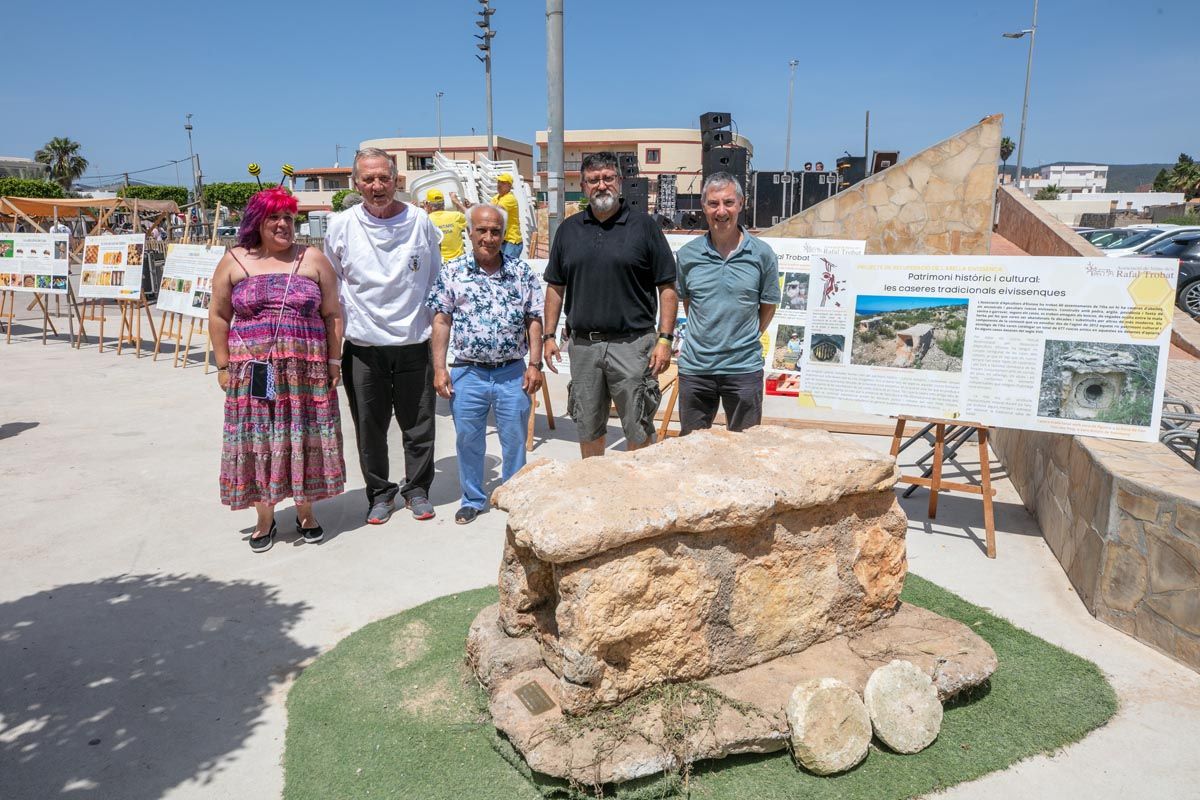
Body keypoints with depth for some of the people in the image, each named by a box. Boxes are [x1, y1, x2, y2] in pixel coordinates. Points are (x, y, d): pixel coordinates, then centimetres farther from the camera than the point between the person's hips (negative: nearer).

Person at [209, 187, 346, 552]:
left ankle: (305, 511, 23)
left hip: (306, 369, 0)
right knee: (257, 441, 4)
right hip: (253, 371, 0)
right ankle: (265, 518, 19)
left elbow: (332, 314, 5)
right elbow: (218, 316, 8)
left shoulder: (313, 259, 5)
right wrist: (224, 365, 3)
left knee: (303, 438, 6)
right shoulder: (234, 261, 6)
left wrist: (333, 361, 1)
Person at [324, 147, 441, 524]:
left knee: (418, 425, 8)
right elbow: (331, 287, 9)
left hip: (414, 342, 0)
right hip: (363, 346, 0)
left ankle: (417, 488, 27)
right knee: (370, 429, 9)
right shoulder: (341, 226, 0)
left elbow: (435, 282, 10)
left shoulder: (420, 221, 1)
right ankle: (380, 492, 27)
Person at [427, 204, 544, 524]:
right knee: (468, 441, 11)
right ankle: (473, 500, 28)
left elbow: (534, 320, 4)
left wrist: (535, 364, -3)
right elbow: (442, 321, 1)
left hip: (513, 373, 0)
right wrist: (439, 368, -5)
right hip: (467, 374, 0)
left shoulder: (522, 272, 3)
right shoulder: (452, 272, 1)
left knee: (515, 440, 9)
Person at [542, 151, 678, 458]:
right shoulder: (569, 229, 10)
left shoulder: (644, 225, 0)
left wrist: (664, 339, -9)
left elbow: (667, 287, -2)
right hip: (583, 345, 4)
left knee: (639, 431, 1)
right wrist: (549, 335, 8)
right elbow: (555, 287, 15)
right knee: (588, 429, 13)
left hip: (632, 344, -3)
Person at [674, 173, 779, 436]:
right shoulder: (687, 254, 0)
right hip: (695, 367, 2)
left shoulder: (762, 255, -4)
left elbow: (768, 307, 6)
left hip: (744, 368, -1)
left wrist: (743, 342, 5)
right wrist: (703, 338, 11)